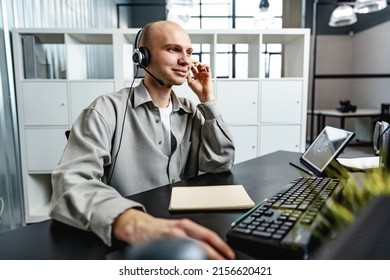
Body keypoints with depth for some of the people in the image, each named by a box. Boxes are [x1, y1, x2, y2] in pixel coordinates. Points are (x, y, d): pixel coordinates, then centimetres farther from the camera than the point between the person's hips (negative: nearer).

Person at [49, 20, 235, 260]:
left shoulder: (190, 112, 6)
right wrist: (131, 222, -44)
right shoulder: (108, 110, -12)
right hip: (124, 242, -3)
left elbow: (221, 164, 0)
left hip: (183, 227, 4)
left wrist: (207, 100, -4)